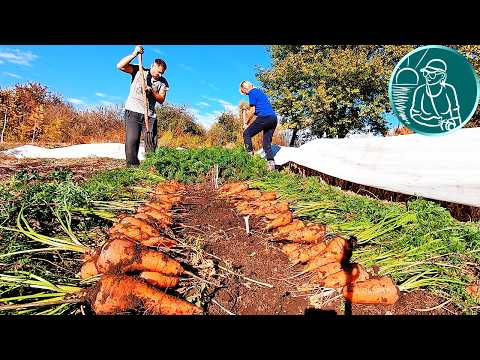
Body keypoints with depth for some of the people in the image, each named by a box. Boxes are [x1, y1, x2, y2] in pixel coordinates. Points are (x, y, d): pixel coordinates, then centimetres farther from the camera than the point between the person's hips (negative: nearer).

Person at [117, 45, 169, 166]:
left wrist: (151, 91, -15)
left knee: (152, 142, -2)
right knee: (132, 141, -12)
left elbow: (161, 100, 2)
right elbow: (120, 66, -3)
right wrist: (134, 54, -11)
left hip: (150, 115, 3)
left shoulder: (163, 82, 10)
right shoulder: (138, 71, 6)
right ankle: (132, 167, -10)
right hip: (133, 112, -2)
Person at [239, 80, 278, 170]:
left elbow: (252, 111, -5)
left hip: (264, 117, -9)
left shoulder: (252, 93, 0)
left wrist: (246, 122, 6)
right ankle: (271, 163, 0)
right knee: (267, 142, 8)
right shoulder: (259, 91, 27)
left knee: (247, 133, 1)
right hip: (274, 118, 9)